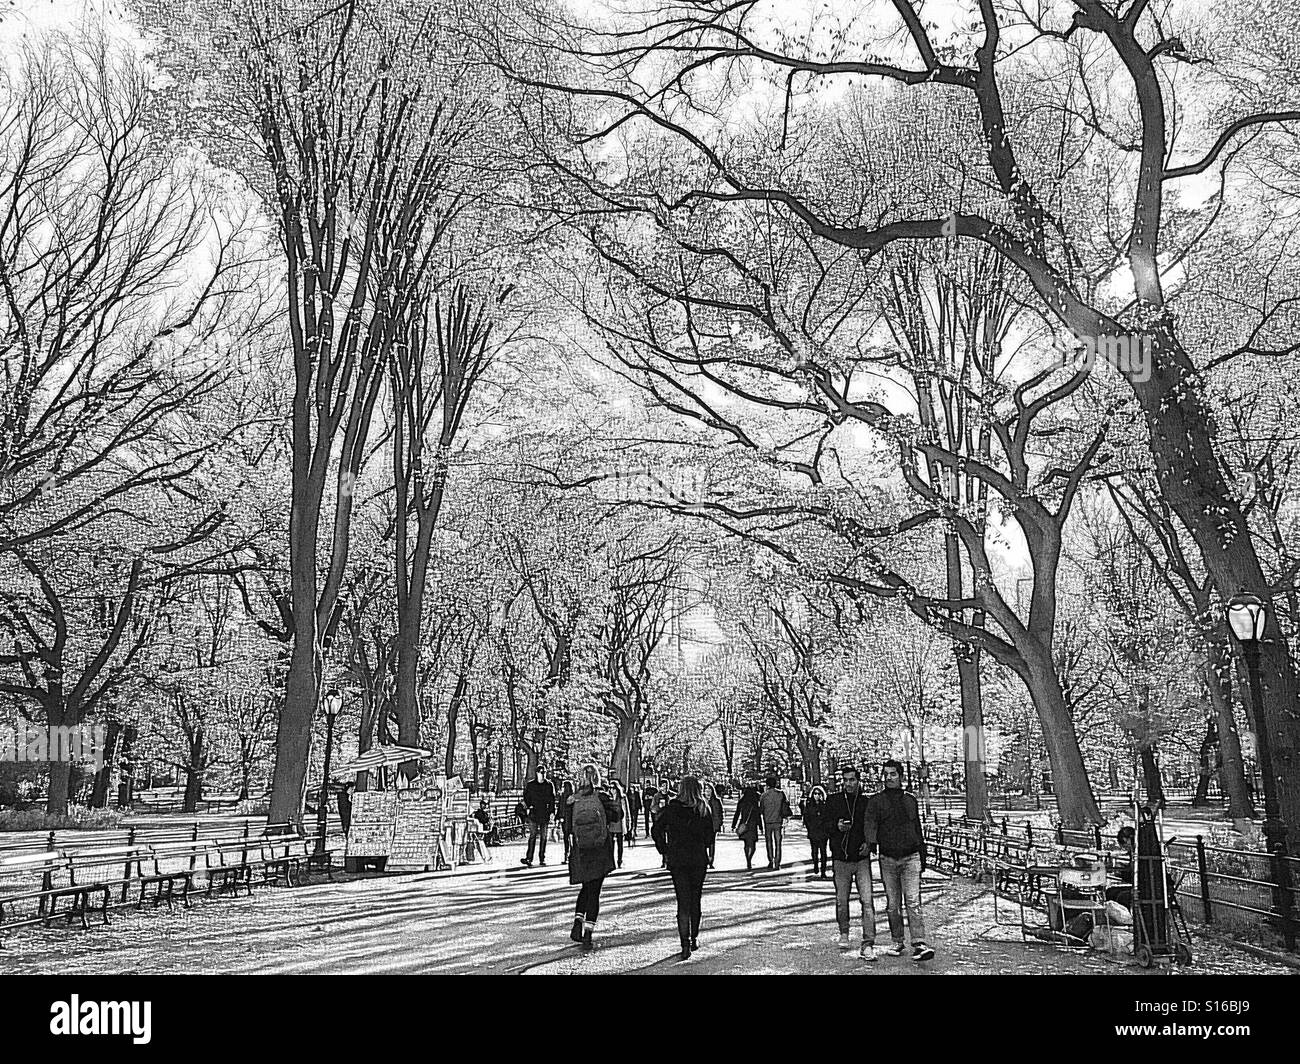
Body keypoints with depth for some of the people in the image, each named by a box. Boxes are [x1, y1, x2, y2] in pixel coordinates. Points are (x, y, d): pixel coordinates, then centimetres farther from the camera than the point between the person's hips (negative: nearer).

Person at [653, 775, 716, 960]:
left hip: (677, 860, -1)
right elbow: (709, 837, 0)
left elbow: (656, 830, -7)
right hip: (699, 860, 1)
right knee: (695, 899, 17)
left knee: (683, 902, 0)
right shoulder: (704, 810, -3)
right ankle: (694, 938, 26)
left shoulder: (671, 808, -6)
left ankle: (685, 943, -12)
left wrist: (664, 851, 3)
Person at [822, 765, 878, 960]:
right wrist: (837, 826, -16)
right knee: (842, 901, 11)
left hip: (862, 858, -1)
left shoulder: (866, 802, 4)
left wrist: (869, 843, -7)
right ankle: (844, 934, 34)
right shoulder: (833, 800, 3)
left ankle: (868, 945, -9)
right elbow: (824, 825, 4)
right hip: (840, 859, 1)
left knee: (867, 901, -10)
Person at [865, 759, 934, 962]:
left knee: (913, 901, -10)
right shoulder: (876, 801, 3)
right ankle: (897, 942, 20)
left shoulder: (910, 800, 12)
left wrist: (922, 858, 17)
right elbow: (870, 823, -13)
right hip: (888, 859, 0)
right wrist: (872, 842, -33)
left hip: (910, 858, 0)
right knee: (893, 904, 7)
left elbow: (918, 830, 18)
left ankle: (919, 945, -15)